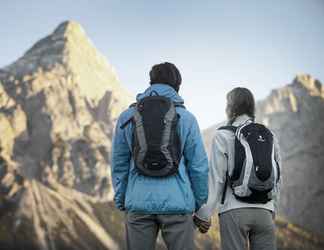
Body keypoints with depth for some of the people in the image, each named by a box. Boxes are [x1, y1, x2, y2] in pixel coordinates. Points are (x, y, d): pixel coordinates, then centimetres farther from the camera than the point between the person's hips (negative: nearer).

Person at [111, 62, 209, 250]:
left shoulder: (127, 117, 5)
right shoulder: (186, 118, 1)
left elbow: (119, 164, 7)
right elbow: (199, 166, 0)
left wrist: (120, 200, 15)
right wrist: (200, 204, 11)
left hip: (139, 202, 2)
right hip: (177, 203, -2)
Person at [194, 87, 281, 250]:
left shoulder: (224, 136, -3)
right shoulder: (269, 136, 11)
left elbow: (215, 178, -8)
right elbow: (277, 179, 12)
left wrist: (203, 214, -4)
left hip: (234, 211, -4)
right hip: (264, 212, 4)